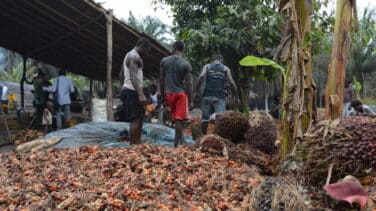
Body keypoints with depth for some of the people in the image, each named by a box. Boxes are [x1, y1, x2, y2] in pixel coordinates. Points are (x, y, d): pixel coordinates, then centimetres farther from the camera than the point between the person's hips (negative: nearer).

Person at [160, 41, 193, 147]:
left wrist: (163, 94, 18)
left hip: (169, 93, 3)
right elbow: (188, 84, -7)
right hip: (181, 93, -3)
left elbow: (161, 79, 7)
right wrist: (190, 101, -2)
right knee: (179, 119, -3)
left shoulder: (164, 61, 3)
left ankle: (181, 139, 15)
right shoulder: (186, 64, -5)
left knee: (176, 118, 15)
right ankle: (176, 142, -5)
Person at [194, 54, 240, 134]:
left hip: (207, 96, 2)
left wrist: (197, 91, -7)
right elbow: (231, 83, 0)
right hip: (219, 97, -1)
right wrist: (236, 97, 5)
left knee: (205, 118, 8)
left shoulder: (207, 66, 11)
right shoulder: (225, 68, 9)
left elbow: (201, 77, -9)